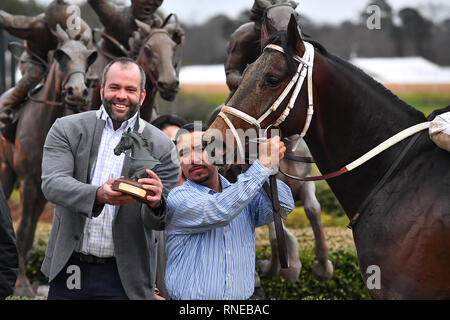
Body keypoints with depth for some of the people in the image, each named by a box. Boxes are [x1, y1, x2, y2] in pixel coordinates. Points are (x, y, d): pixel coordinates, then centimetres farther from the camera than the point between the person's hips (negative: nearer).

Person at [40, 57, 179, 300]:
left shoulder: (161, 147, -1)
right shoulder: (67, 129, 2)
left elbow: (159, 221, -3)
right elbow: (52, 183, -12)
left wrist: (156, 203, -28)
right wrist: (98, 195, -30)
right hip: (68, 270, 1)